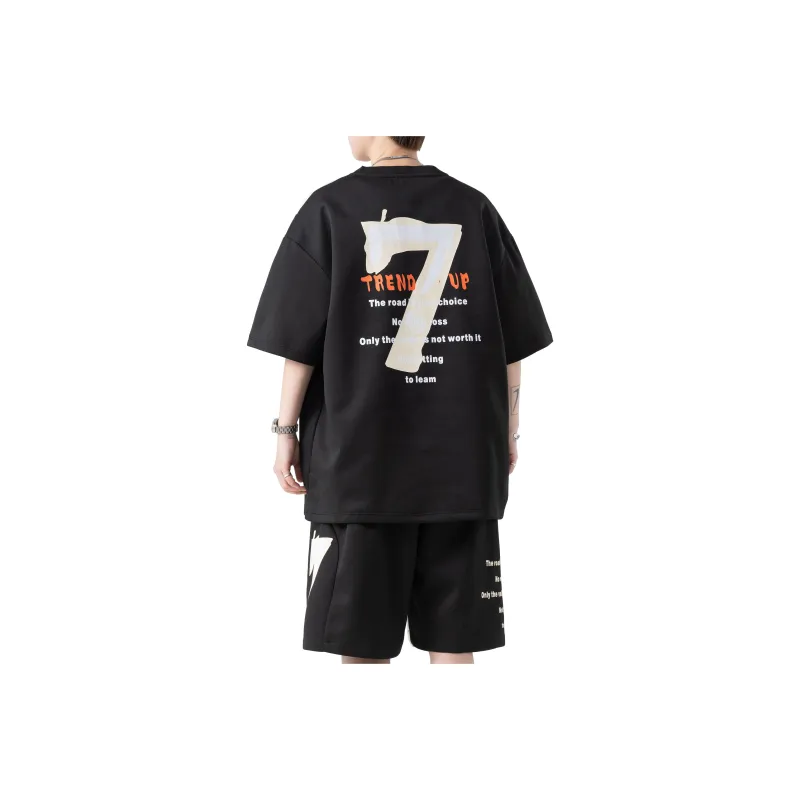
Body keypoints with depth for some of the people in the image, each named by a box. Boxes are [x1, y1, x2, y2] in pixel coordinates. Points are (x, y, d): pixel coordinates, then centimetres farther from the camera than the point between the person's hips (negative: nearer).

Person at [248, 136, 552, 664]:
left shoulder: (332, 209, -3)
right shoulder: (475, 210, 4)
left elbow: (299, 340, -5)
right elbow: (514, 340, 6)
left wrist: (286, 431, 5)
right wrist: (508, 432, 15)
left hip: (358, 459, -2)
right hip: (463, 461, 3)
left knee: (362, 641, 6)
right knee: (454, 638, 8)